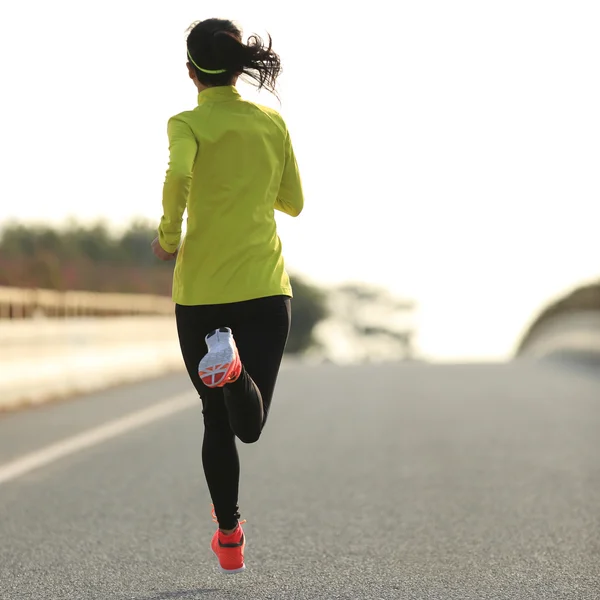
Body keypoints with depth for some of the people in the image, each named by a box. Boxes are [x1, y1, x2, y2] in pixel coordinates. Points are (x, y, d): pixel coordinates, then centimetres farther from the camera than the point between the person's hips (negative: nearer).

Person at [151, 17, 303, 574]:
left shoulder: (188, 124, -4)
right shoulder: (272, 122, 6)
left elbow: (178, 176, -26)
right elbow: (293, 202, 12)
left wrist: (168, 235, -10)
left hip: (200, 290, -1)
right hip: (265, 287, 1)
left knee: (217, 421, 14)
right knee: (250, 425, -2)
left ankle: (229, 538, 18)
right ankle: (234, 369, -35)